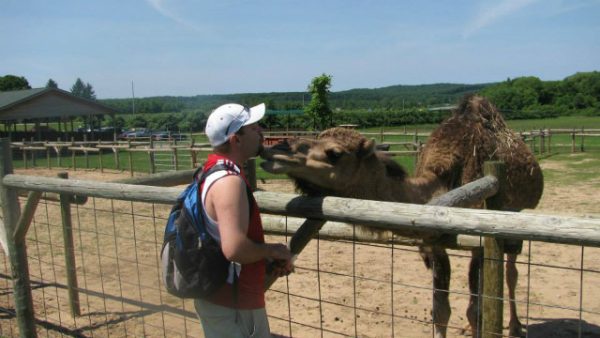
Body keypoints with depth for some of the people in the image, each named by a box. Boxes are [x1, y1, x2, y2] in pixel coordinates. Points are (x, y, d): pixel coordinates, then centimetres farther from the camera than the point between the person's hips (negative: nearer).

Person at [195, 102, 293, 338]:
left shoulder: (216, 170, 6)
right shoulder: (229, 180, -25)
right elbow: (234, 248, -34)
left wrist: (267, 258, 5)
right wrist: (274, 250, -16)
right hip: (230, 304, -9)